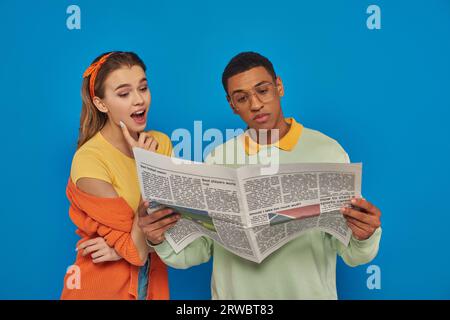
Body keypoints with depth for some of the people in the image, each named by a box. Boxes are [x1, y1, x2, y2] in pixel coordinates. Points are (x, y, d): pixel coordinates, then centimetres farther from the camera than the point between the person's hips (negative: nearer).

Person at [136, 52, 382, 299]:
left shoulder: (327, 151, -10)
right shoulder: (218, 159, -4)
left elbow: (351, 254, -9)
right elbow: (200, 249, -5)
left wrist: (364, 238, -29)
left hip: (309, 293, -1)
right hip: (235, 294, 2)